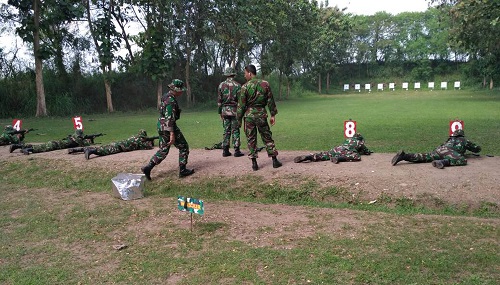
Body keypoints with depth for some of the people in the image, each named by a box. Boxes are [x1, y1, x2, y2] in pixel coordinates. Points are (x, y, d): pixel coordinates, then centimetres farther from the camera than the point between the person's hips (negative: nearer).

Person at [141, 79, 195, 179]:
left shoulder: (166, 96, 11)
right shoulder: (171, 100, -20)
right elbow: (169, 118, -25)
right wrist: (172, 134, -27)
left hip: (161, 126, 9)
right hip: (169, 127, -9)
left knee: (163, 150, 16)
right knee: (183, 147, 6)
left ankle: (147, 168, 8)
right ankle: (183, 170, 11)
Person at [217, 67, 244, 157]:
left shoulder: (221, 85, 3)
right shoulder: (237, 85, -6)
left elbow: (219, 100, 5)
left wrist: (220, 112, 12)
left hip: (225, 110, 3)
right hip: (234, 110, -3)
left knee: (226, 131, 9)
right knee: (235, 131, 1)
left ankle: (225, 151, 10)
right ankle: (237, 151, 2)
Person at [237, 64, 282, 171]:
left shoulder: (245, 87, -8)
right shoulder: (265, 84, 0)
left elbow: (241, 105, -5)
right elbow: (270, 101, 3)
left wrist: (239, 119, 4)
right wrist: (273, 115, 10)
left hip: (249, 115, -2)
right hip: (261, 114, 2)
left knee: (251, 139, 7)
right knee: (267, 137, 11)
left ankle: (254, 163, 8)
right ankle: (274, 160, 13)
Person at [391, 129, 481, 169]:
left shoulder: (451, 139, 41)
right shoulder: (465, 140, 31)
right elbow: (477, 149, 42)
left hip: (439, 149, 5)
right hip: (448, 150, -5)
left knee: (424, 157, -11)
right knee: (463, 160, -20)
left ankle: (404, 156, -34)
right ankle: (443, 162, -46)